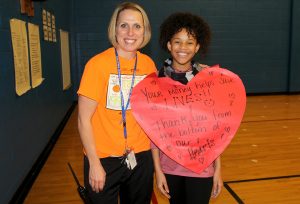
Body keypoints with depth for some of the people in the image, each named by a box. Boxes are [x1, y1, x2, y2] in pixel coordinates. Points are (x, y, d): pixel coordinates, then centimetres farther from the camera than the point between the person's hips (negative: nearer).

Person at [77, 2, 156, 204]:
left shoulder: (149, 64, -2)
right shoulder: (98, 64, -16)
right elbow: (84, 119, -13)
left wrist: (155, 152, 6)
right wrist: (95, 163, -12)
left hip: (141, 157, 4)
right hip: (103, 159, -4)